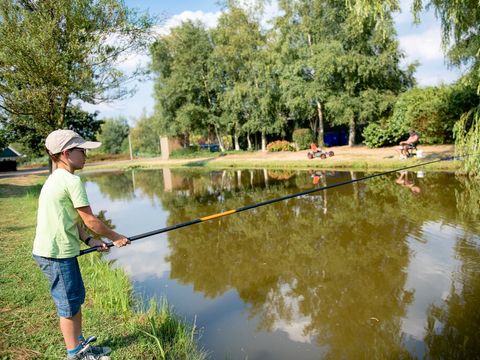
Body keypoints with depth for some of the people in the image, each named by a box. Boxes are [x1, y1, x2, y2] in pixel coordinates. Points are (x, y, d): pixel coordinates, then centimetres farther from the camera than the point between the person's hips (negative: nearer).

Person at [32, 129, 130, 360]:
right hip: (56, 254, -9)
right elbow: (90, 220, -15)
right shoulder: (71, 180, -18)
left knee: (76, 298, 19)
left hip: (62, 250, 9)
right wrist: (115, 237, -3)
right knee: (69, 305, 6)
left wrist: (89, 240, 4)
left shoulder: (55, 179, 11)